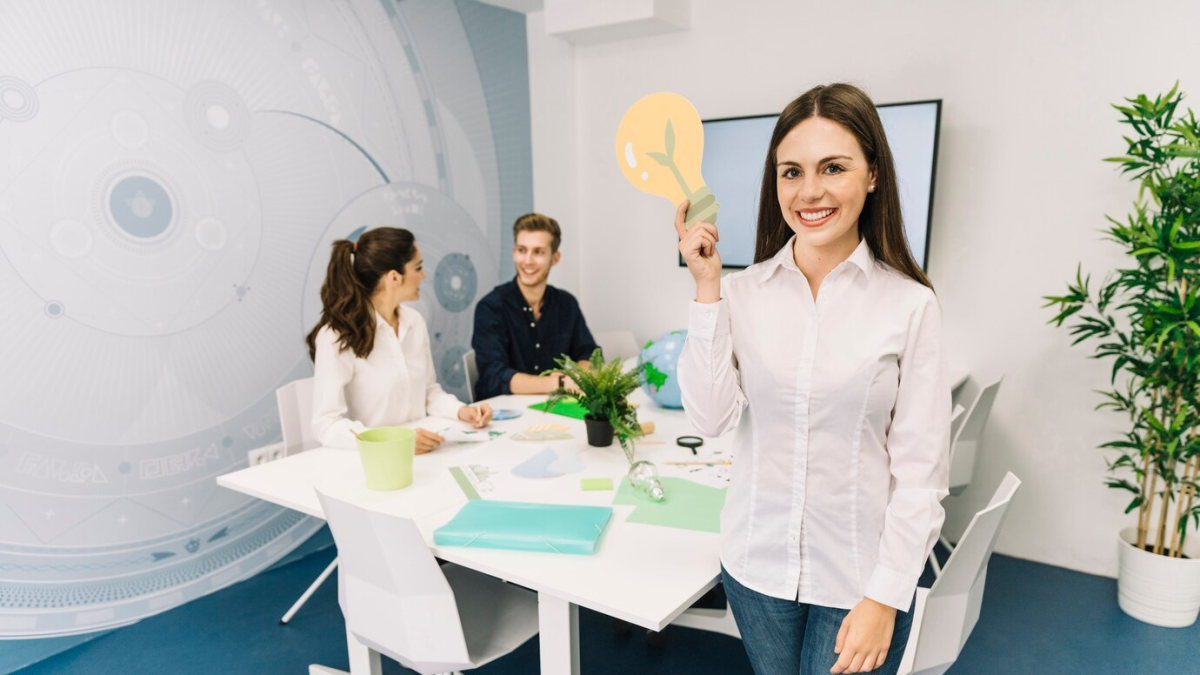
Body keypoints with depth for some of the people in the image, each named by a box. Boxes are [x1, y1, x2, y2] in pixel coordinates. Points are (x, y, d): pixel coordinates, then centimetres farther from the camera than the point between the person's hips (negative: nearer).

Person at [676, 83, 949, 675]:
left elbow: (920, 472, -8)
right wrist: (707, 287, -14)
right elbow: (711, 417, -11)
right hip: (756, 565, 3)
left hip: (859, 576, -2)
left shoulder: (909, 303, -10)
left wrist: (885, 598, -11)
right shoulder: (741, 292, -4)